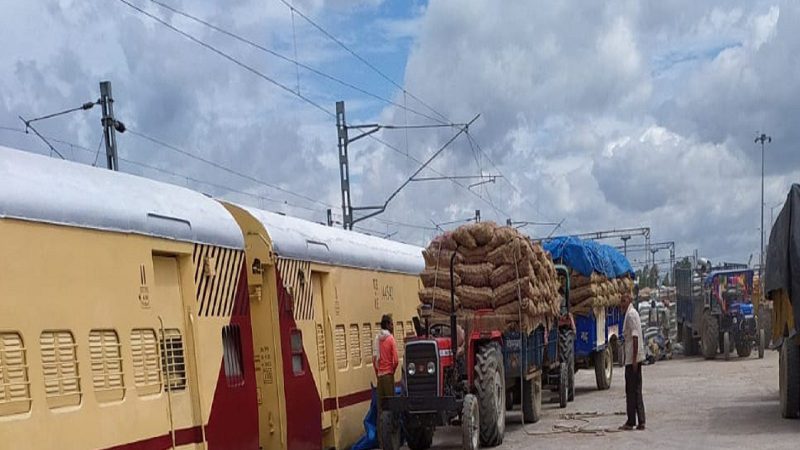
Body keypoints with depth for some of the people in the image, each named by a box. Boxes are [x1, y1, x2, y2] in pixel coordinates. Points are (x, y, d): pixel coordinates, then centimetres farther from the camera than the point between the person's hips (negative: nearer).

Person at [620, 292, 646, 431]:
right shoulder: (633, 313, 17)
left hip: (632, 358, -10)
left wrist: (634, 359, -21)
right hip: (635, 358, 10)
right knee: (636, 389, 10)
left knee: (631, 390, -4)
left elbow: (635, 337, -19)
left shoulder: (631, 315, -14)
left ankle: (631, 422, 1)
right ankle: (641, 422, 11)